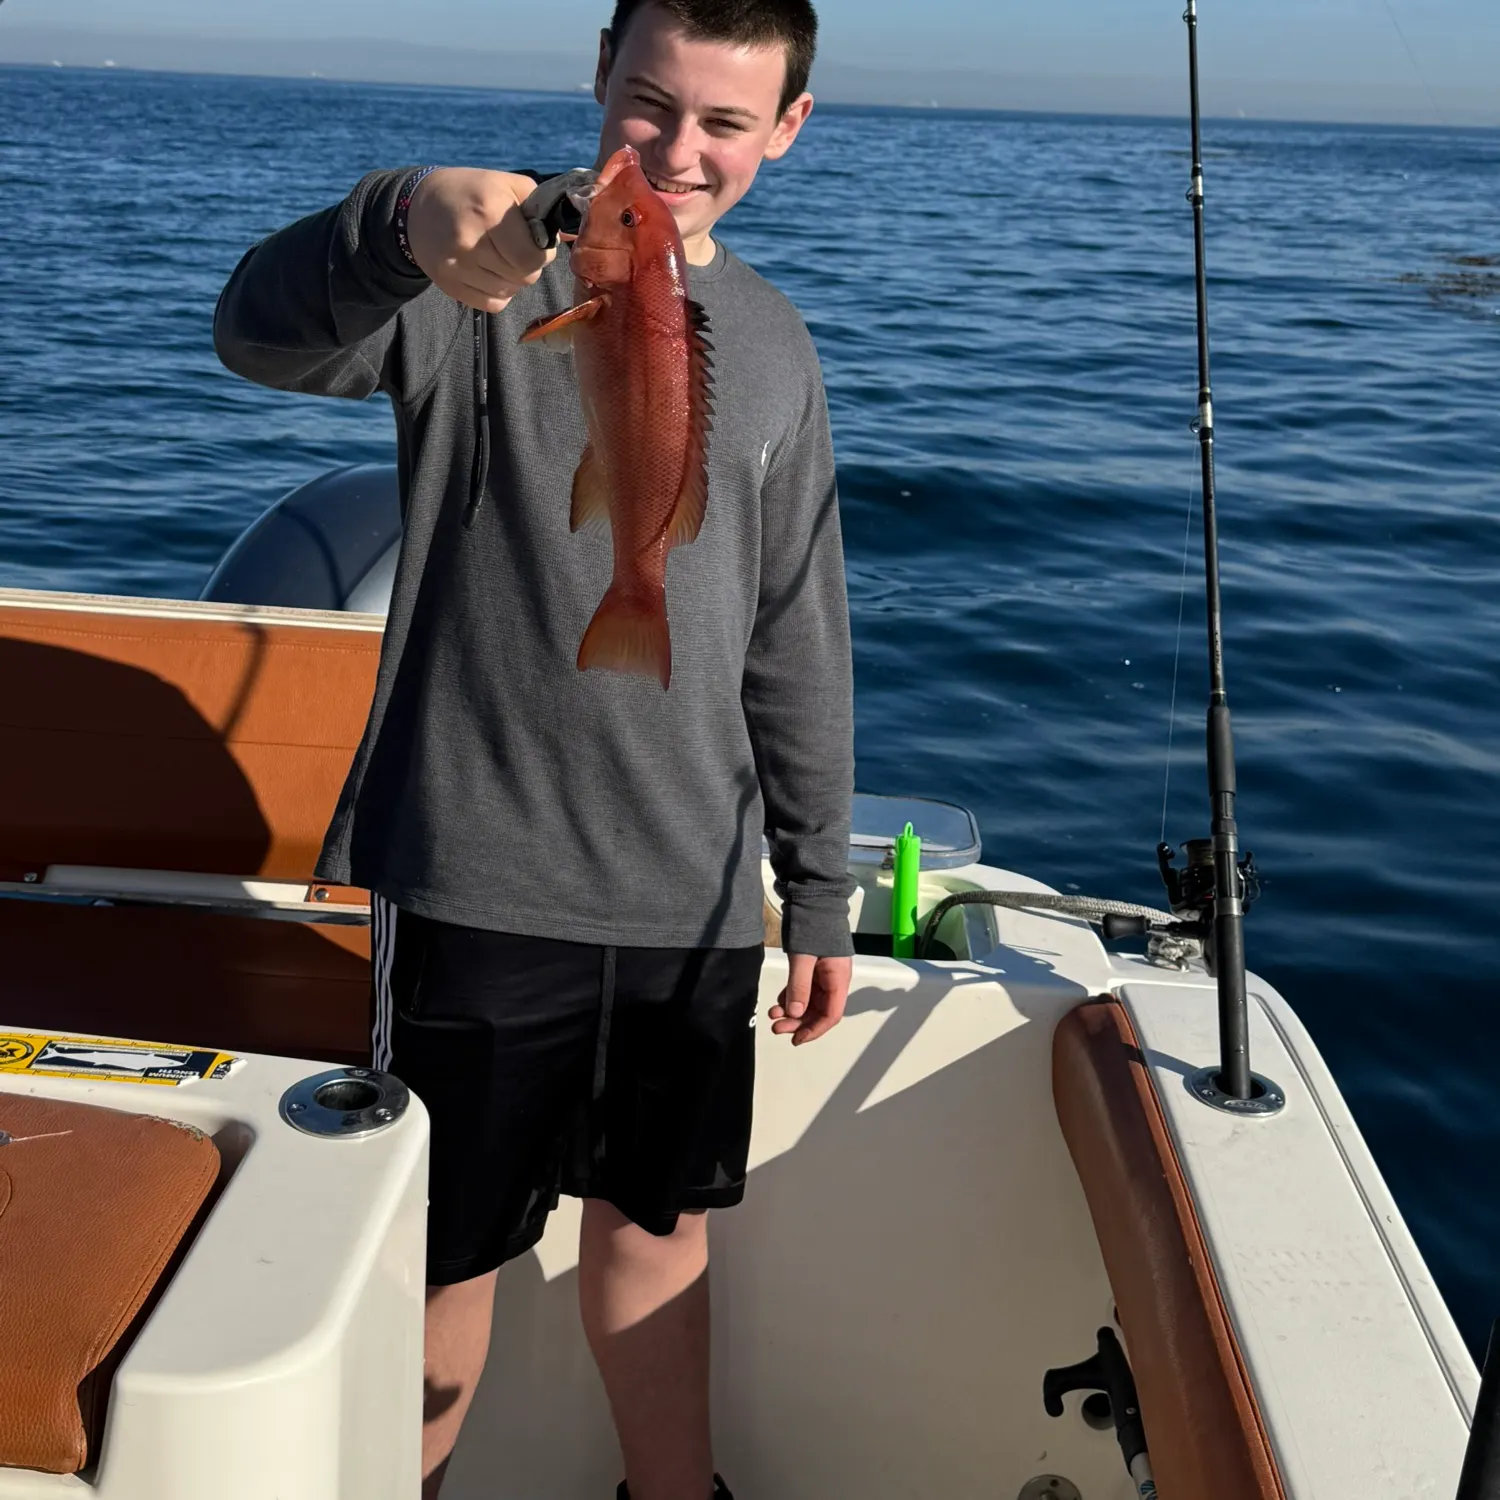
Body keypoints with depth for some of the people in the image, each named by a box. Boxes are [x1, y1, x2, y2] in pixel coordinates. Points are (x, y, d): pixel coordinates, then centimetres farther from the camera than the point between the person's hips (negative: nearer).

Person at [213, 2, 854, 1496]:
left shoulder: (772, 344, 10)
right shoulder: (492, 264, -6)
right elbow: (262, 336, -26)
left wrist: (818, 886, 14)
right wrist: (403, 216, -47)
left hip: (695, 896, 5)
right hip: (483, 881, -4)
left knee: (659, 1218, 20)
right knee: (452, 1250, 9)